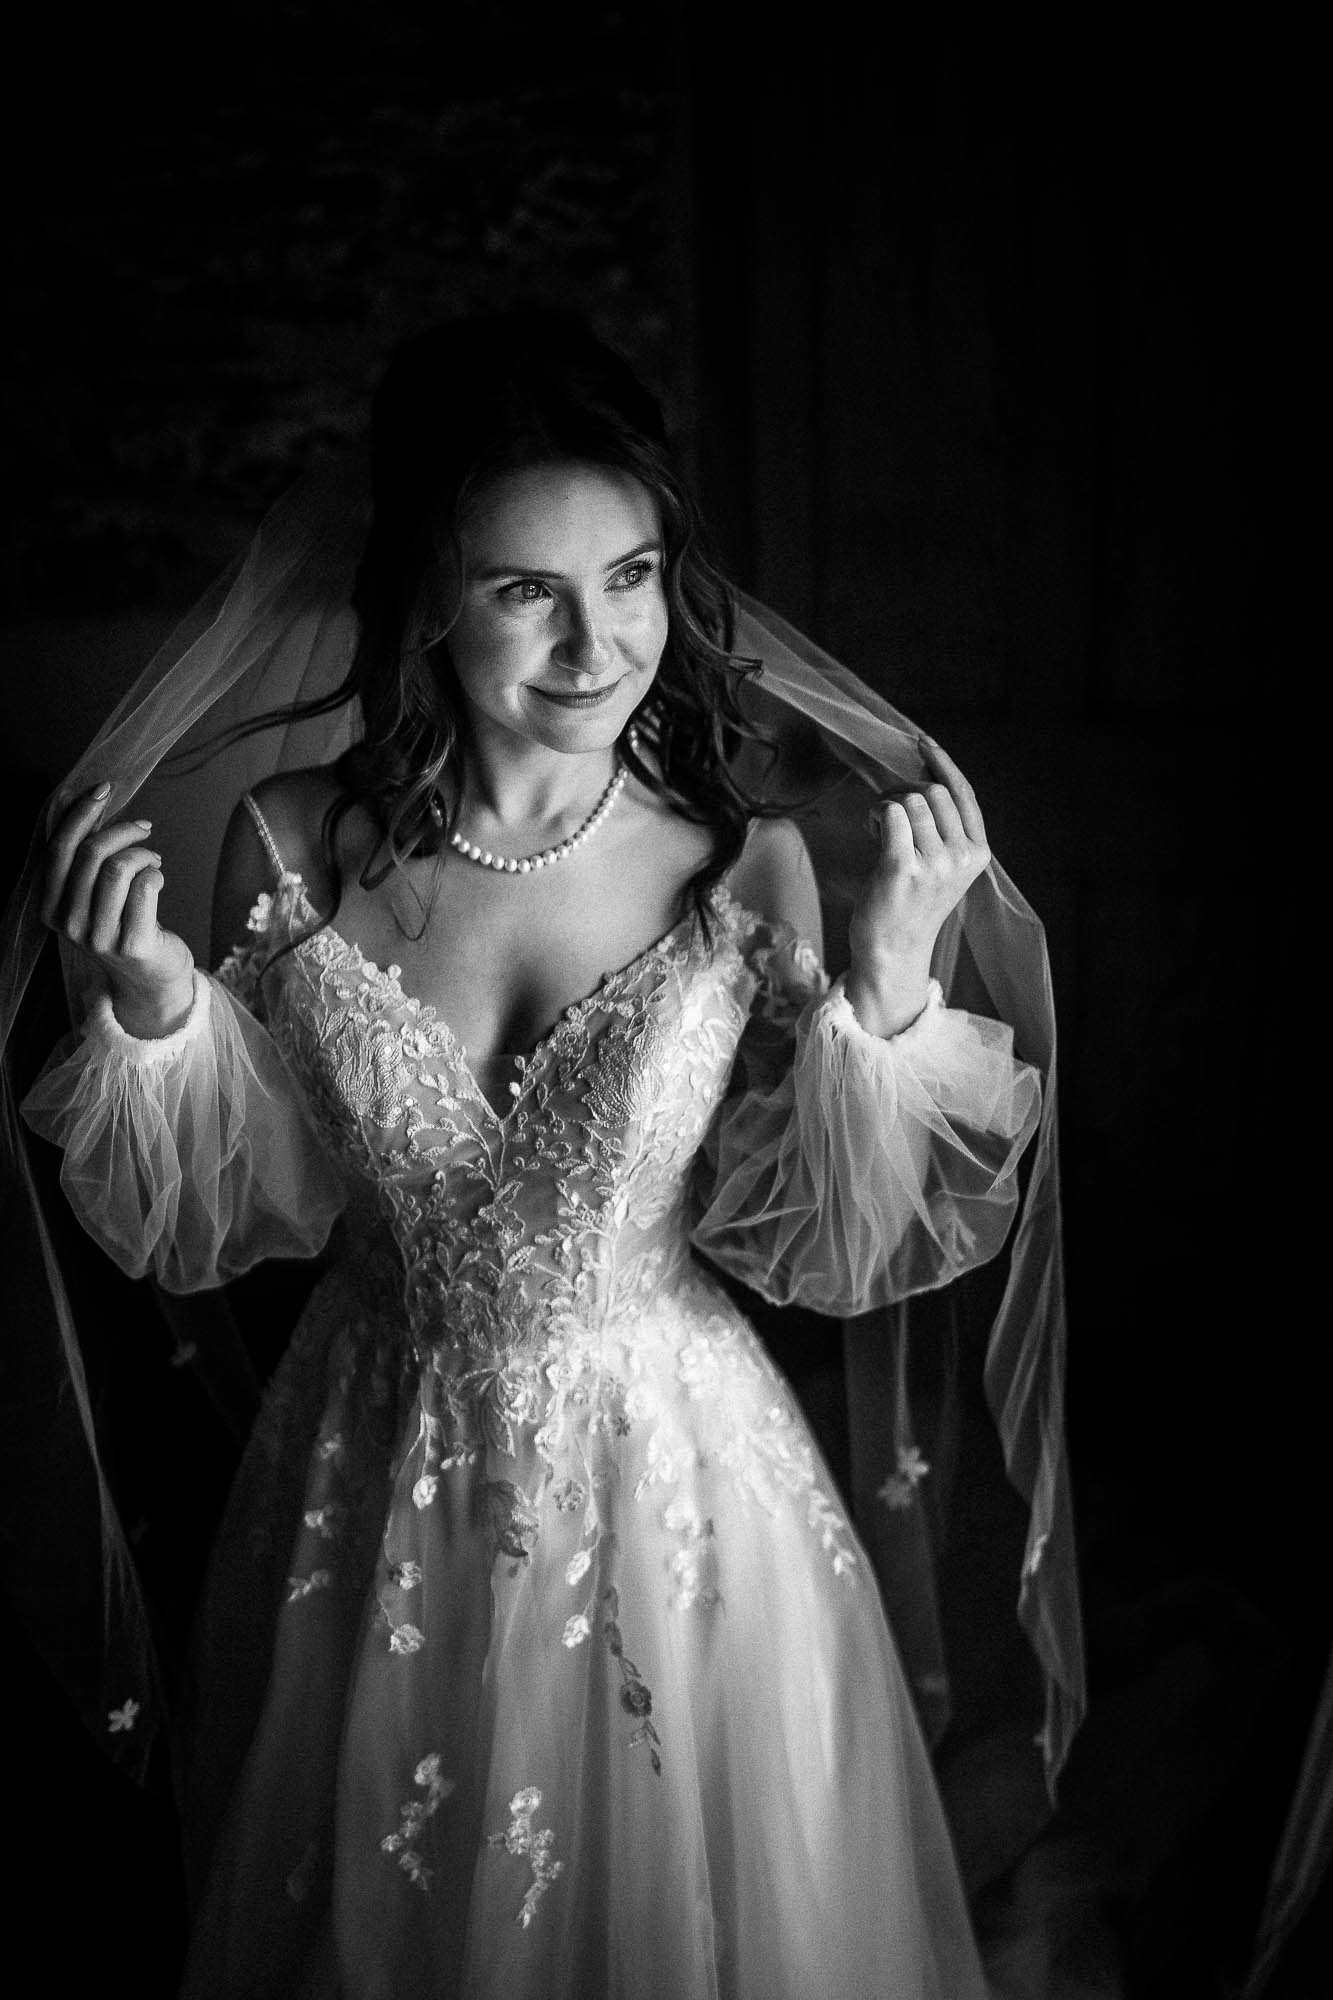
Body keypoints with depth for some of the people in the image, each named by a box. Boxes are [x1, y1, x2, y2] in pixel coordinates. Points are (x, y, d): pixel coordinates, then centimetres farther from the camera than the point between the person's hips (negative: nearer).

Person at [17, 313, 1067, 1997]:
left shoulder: (745, 866, -14)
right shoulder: (295, 846, -12)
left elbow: (809, 1252, -9)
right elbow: (220, 1226, -3)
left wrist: (885, 997, -22)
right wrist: (147, 1007, -20)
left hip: (669, 1483, 0)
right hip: (379, 1499, 1)